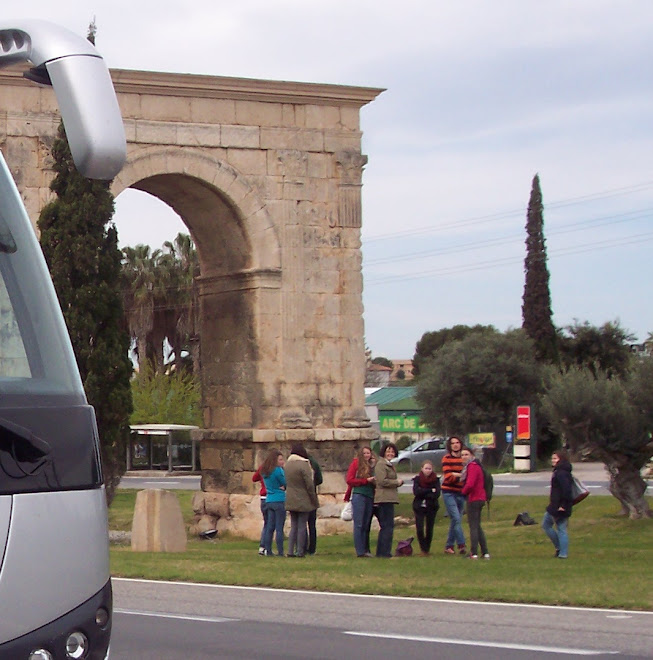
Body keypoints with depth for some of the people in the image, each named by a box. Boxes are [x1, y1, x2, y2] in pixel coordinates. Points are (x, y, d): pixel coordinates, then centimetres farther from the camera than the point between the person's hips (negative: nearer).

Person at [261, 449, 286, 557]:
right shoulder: (278, 470, -14)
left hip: (269, 501, 7)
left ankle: (268, 551, 7)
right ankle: (280, 552, -6)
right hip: (279, 501, -7)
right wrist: (284, 469, 1)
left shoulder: (264, 471, 10)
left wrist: (281, 487, 5)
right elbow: (286, 483, -5)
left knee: (270, 527, 8)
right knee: (279, 528, -5)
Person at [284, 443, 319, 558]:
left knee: (293, 526, 11)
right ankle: (300, 551, 0)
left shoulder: (287, 464, 6)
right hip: (303, 501, -6)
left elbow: (286, 483, 10)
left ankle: (290, 551, 7)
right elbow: (309, 485, -15)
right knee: (302, 527, 0)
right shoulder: (303, 465, -15)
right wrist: (314, 500, -6)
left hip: (290, 501, 6)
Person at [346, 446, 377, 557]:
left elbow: (375, 480, 23)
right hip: (359, 495, -5)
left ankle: (366, 550, 10)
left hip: (370, 497, 5)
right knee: (359, 524, -6)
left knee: (366, 525, 7)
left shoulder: (373, 465, 15)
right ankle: (360, 551, -8)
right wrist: (366, 480, -8)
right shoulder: (356, 463, 2)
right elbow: (349, 480, -5)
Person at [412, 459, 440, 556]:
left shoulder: (436, 479, 0)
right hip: (419, 507, 0)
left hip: (431, 507, 0)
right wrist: (430, 491, -16)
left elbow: (437, 494, -12)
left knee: (429, 529, 2)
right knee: (419, 529, -9)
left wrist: (423, 493, -16)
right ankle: (423, 549, 4)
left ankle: (427, 549, 17)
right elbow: (416, 491, -15)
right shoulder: (417, 479, 0)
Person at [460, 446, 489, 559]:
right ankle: (485, 552, 18)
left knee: (473, 526, -6)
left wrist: (464, 492, -7)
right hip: (479, 498, 10)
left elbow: (470, 484, -26)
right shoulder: (475, 465, 16)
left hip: (473, 499, -10)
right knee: (477, 526, 16)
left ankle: (474, 553, -4)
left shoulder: (472, 466, -16)